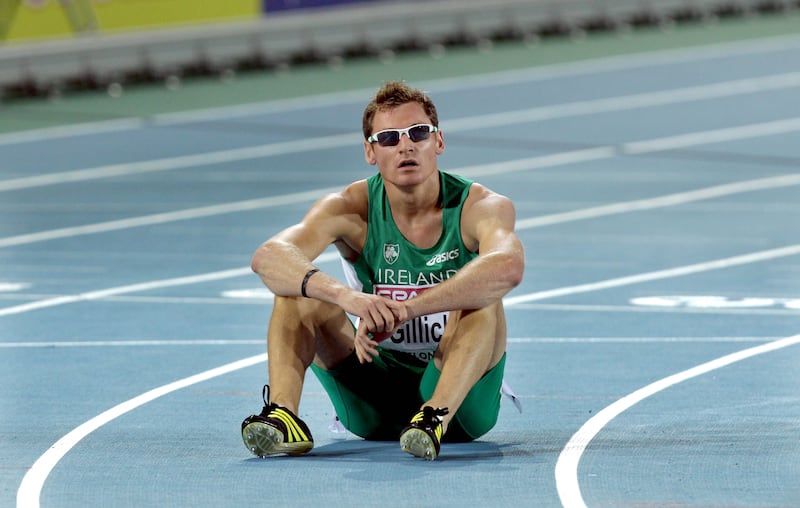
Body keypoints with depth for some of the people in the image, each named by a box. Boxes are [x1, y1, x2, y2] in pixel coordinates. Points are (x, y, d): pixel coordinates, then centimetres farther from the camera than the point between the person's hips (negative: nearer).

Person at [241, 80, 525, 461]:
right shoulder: (351, 209, -7)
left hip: (458, 389, -2)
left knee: (481, 300, -29)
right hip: (372, 408, 2)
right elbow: (267, 257, -25)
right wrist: (345, 295, -45)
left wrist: (402, 310, -46)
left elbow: (508, 267, -37)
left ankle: (436, 416, -49)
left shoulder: (481, 207, -12)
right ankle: (282, 413, -36)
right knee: (299, 287, -16)